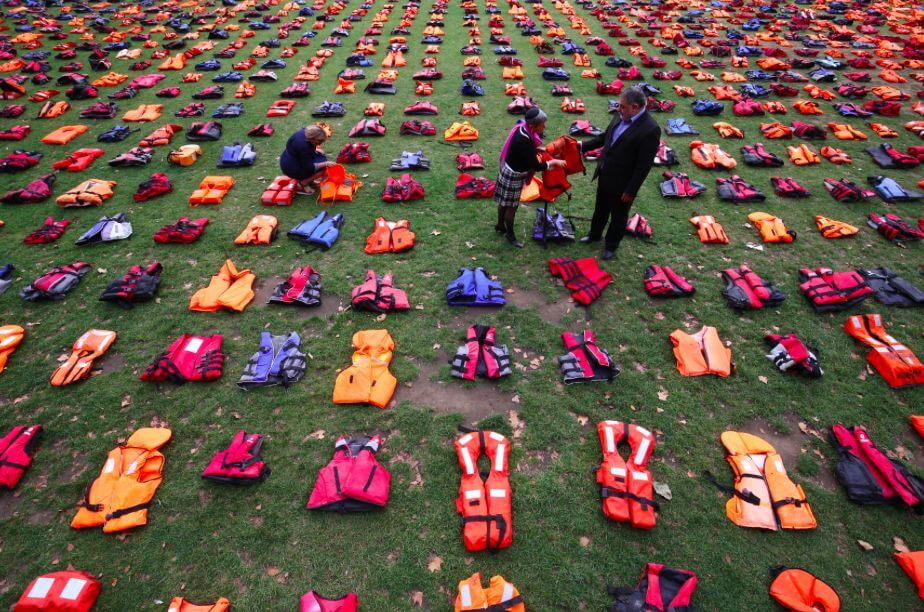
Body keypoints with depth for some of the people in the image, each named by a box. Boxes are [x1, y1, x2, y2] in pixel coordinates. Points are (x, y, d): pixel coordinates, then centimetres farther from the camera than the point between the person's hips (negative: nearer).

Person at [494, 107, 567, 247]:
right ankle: (510, 234, 28)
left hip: (508, 169, 9)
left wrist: (538, 150, 2)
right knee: (511, 206, 9)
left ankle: (500, 225, 44)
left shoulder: (522, 126, -9)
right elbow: (537, 166, -28)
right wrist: (554, 162, -15)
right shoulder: (524, 141, -35)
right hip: (514, 175, -9)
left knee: (505, 202, 24)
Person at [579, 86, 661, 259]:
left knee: (618, 216, 16)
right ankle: (595, 235, 50)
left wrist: (630, 191, -19)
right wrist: (583, 146, 4)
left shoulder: (650, 129, -26)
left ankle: (611, 245, 37)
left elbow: (644, 165, -22)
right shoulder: (621, 116, -5)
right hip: (605, 175, 7)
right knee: (600, 208, 26)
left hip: (621, 183, -7)